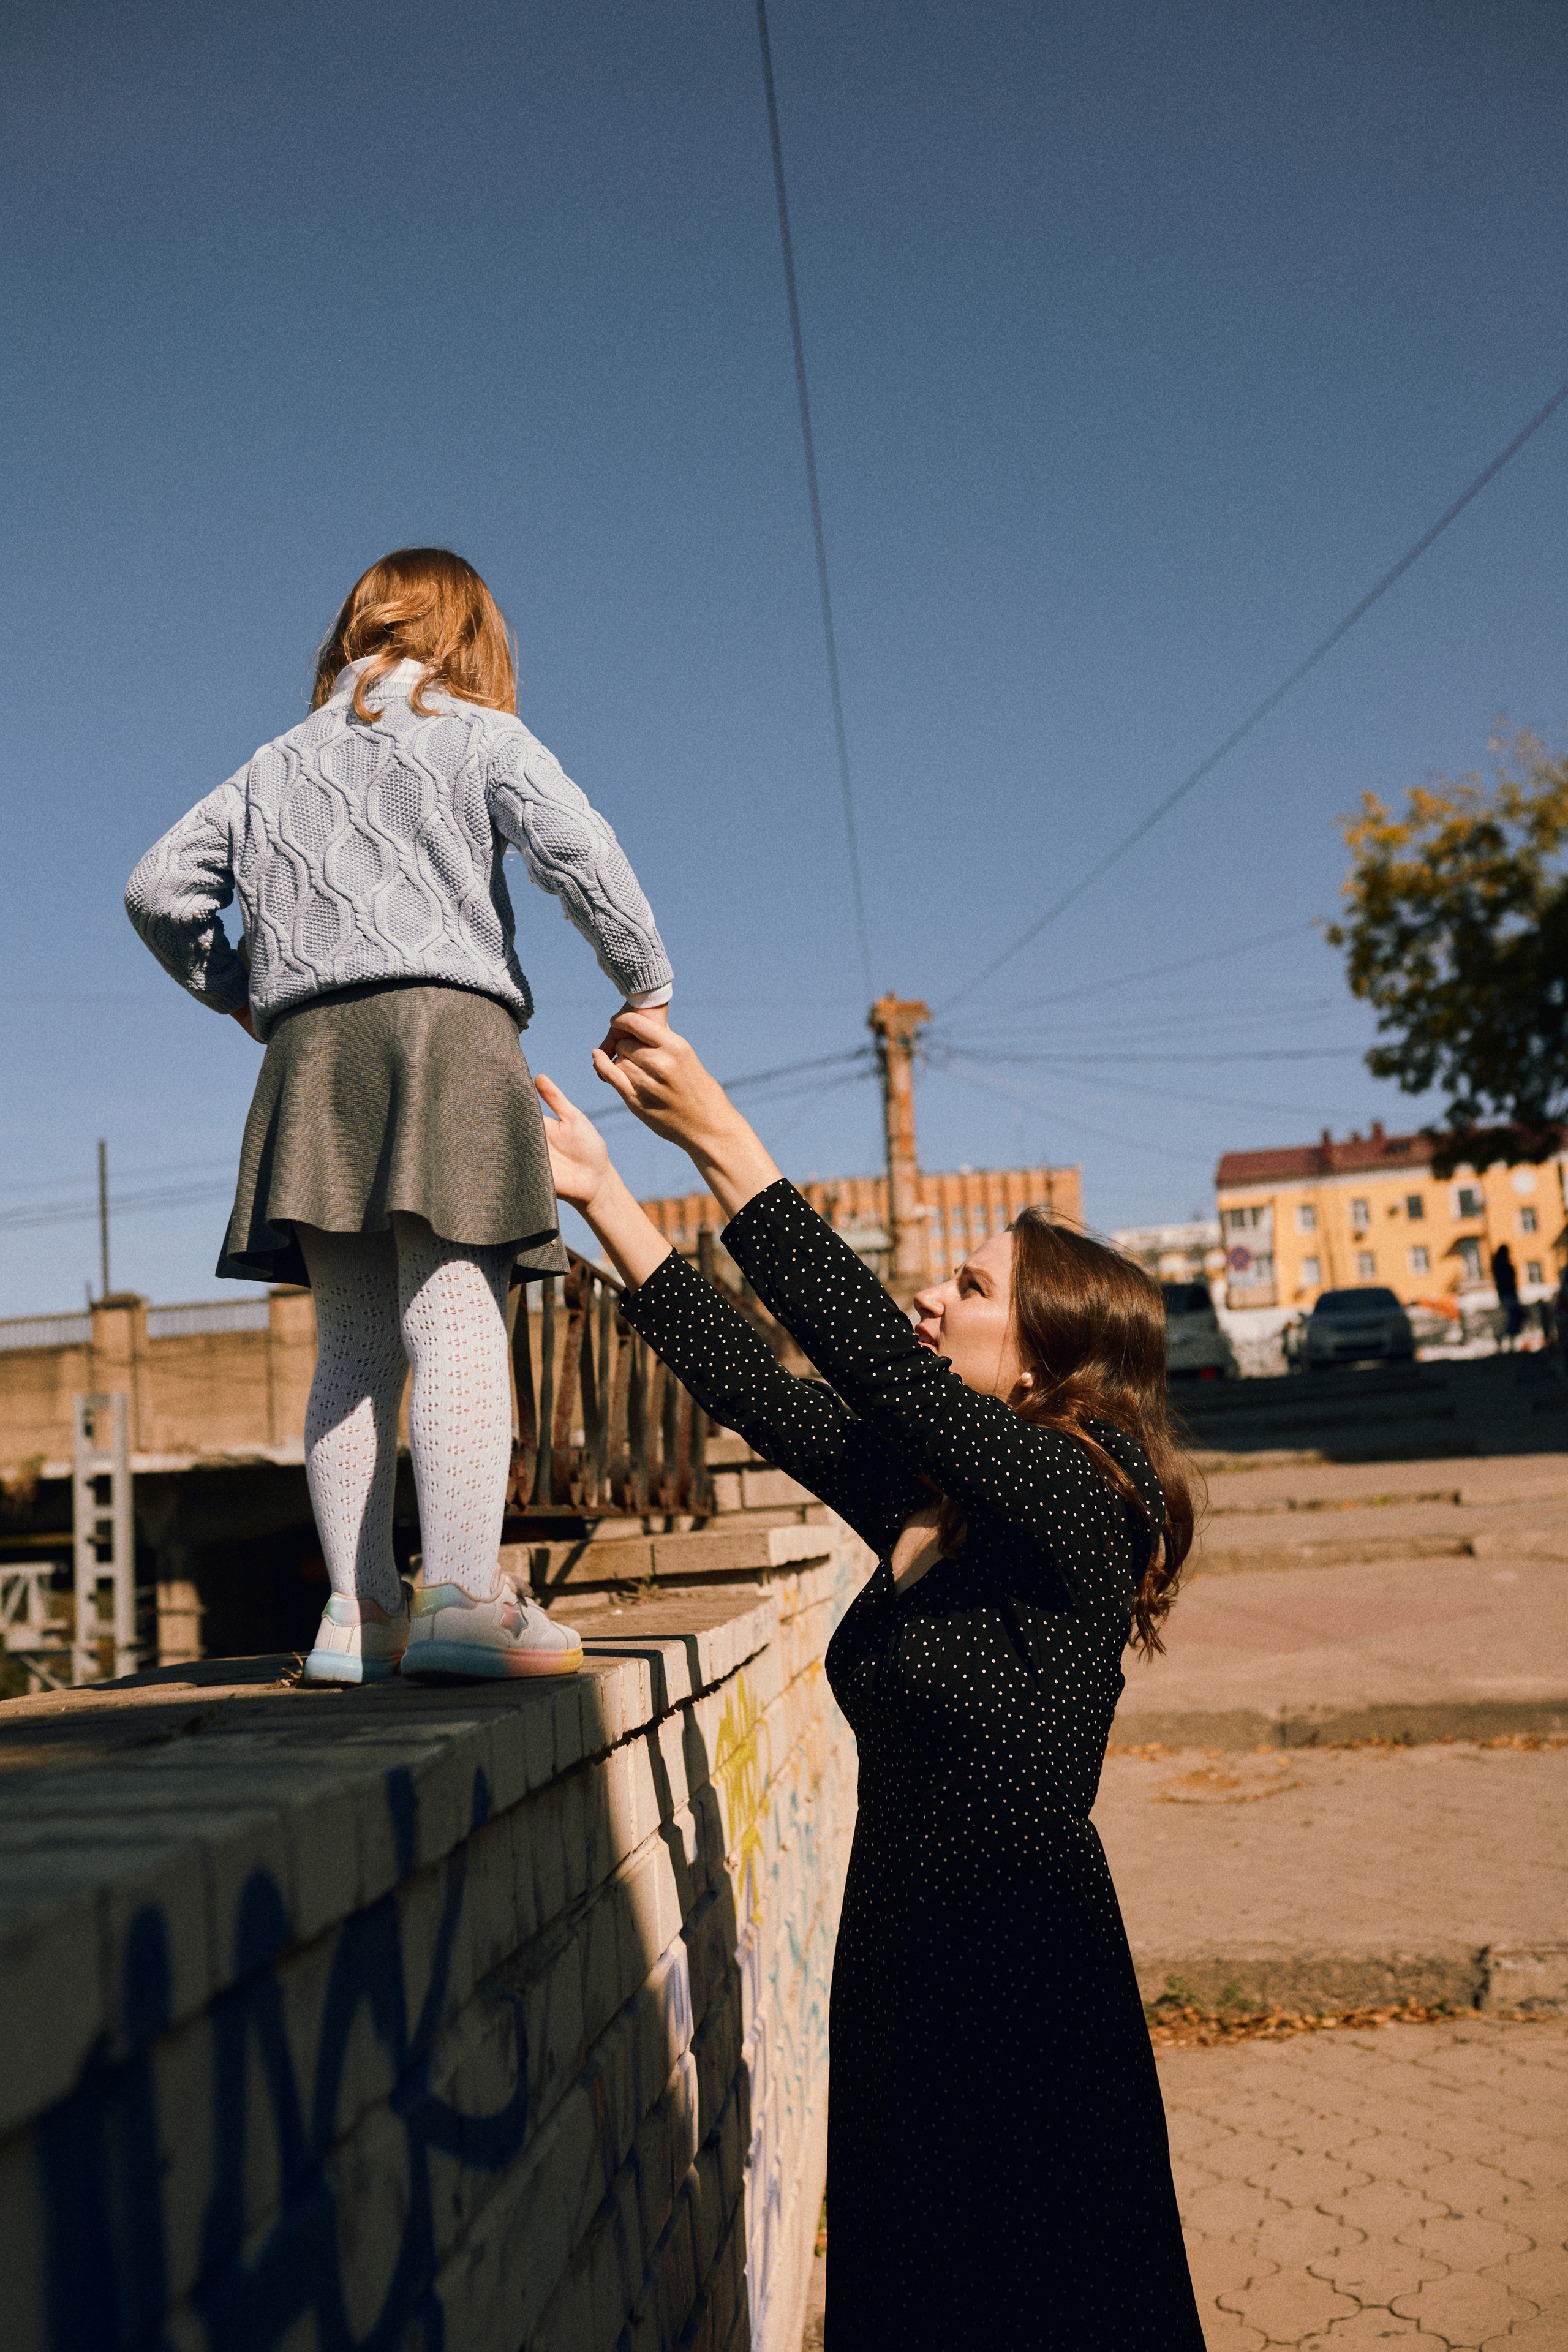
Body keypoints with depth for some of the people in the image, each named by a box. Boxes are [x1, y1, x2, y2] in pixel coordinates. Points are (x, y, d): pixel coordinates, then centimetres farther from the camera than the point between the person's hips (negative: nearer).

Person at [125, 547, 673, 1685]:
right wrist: (648, 983, 2)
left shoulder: (278, 764, 24)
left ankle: (360, 1609, 4)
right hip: (441, 1030, -5)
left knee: (354, 1350, 5)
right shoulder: (481, 739, 9)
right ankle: (461, 1594, -20)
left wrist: (238, 994, 34)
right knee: (458, 1327, -12)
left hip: (309, 1053, 5)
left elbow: (159, 886, 23)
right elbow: (575, 845, -8)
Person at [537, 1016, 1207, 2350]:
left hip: (1022, 1985, -8)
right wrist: (601, 1195, 5)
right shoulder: (920, 1494, 5)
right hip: (897, 1949, 8)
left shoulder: (1084, 1500, -17)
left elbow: (877, 1360, -28)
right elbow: (751, 1385, 5)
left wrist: (718, 1138, -28)